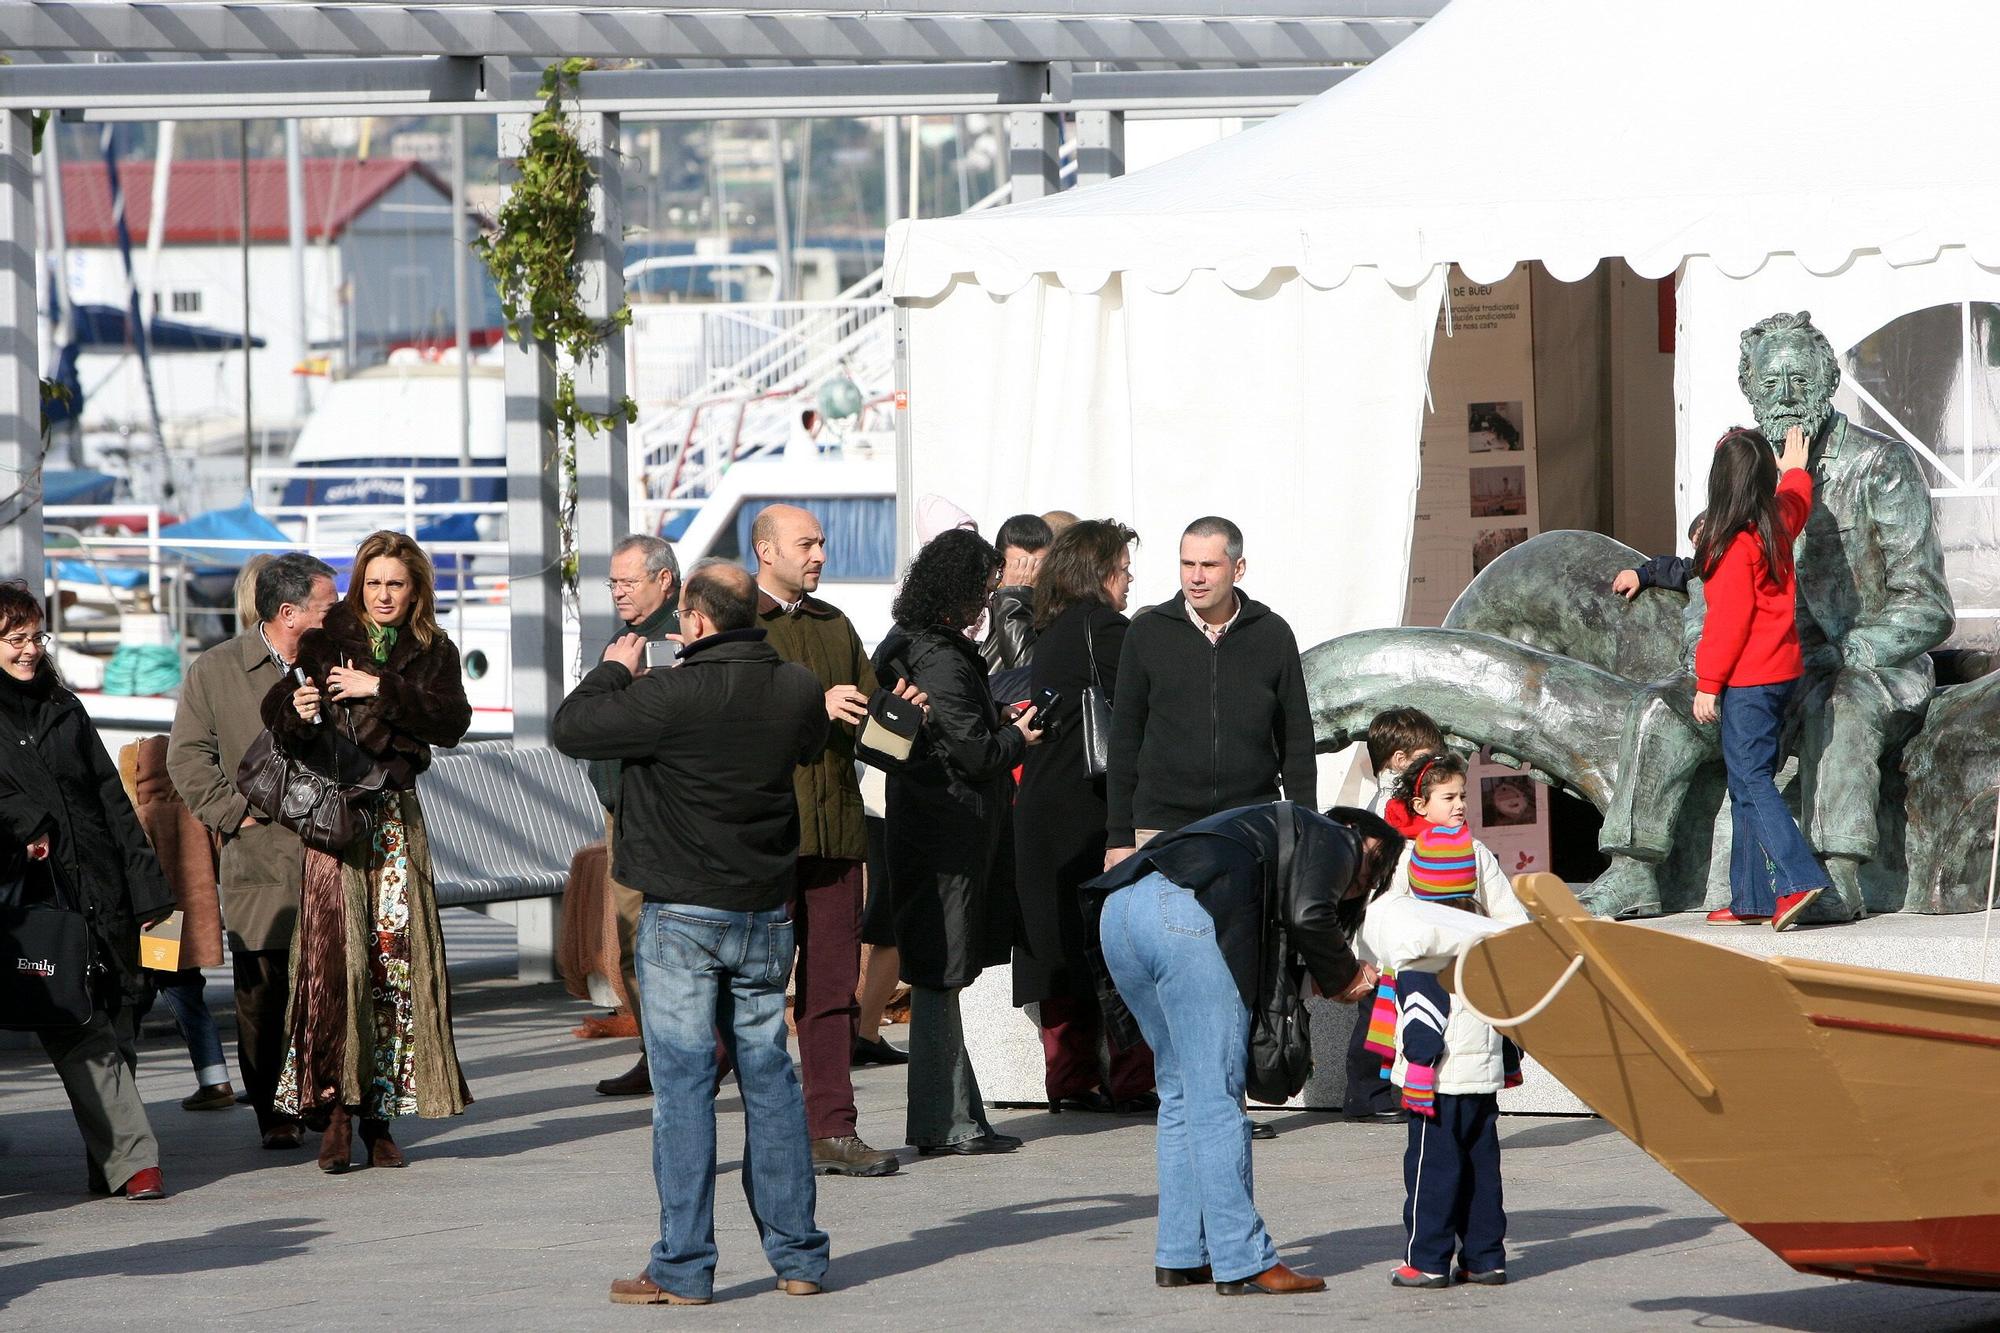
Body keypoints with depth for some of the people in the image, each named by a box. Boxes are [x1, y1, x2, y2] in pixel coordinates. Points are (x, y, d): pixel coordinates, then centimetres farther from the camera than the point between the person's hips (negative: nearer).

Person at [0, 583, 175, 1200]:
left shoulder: (63, 709, 17)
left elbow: (112, 799, 15)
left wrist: (146, 886, 9)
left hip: (101, 892, 5)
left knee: (115, 1023, 2)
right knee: (83, 1034, -9)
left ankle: (112, 1162, 6)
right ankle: (130, 1159, -11)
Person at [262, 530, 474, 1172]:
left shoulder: (434, 651, 11)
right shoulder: (325, 640, 8)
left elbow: (453, 721, -5)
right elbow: (277, 717, 3)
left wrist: (380, 689, -13)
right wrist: (298, 713, -20)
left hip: (396, 816, 2)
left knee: (397, 957, -3)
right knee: (334, 954, -13)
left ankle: (379, 1115, 2)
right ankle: (334, 1110, -14)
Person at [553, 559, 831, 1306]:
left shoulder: (673, 696, -18)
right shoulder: (797, 690, 0)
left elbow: (571, 731, -13)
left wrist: (615, 671, 5)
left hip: (682, 914, -5)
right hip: (767, 910, 5)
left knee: (683, 1082, -2)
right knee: (769, 1075, 12)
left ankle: (683, 1267, -2)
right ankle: (798, 1257, 13)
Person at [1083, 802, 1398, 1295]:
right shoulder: (1332, 840, 15)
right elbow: (1307, 916, -4)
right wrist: (1342, 978, 12)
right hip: (1186, 915, -8)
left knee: (1182, 1092, 18)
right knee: (1216, 1100, -5)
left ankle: (1180, 1255, 18)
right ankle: (1243, 1264, -3)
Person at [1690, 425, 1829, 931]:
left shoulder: (1734, 543, -17)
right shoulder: (1777, 523, 6)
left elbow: (1728, 620, -17)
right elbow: (1797, 501, 32)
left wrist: (1707, 683, -10)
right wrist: (1795, 468, 53)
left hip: (1747, 680, -8)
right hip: (1782, 671, 8)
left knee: (1752, 780, -8)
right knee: (1748, 784, 12)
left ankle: (1799, 878, -20)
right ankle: (1751, 899, 13)